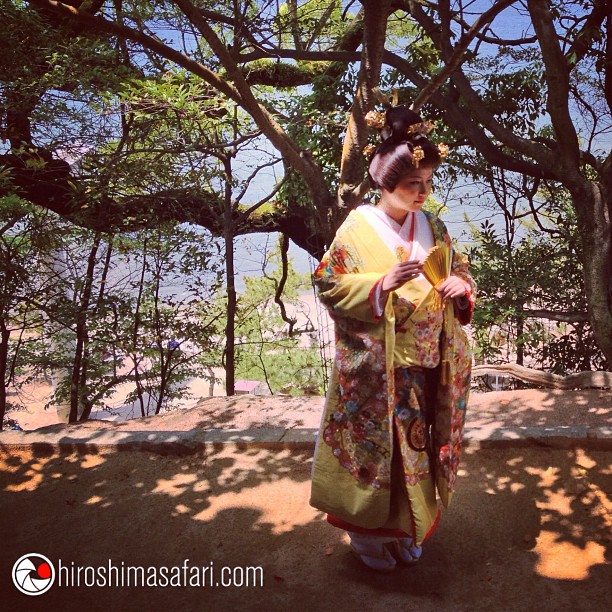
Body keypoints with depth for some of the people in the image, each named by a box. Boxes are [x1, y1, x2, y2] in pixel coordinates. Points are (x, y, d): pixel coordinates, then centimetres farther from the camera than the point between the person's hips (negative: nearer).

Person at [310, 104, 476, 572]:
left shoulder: (433, 227, 6)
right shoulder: (359, 228, -9)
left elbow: (460, 271, 13)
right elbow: (330, 286, -10)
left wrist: (461, 285, -11)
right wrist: (382, 284, -24)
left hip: (427, 365, 5)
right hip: (376, 367, -4)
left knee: (416, 442, 15)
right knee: (377, 445, 7)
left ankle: (405, 527, 37)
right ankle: (369, 532, 31)